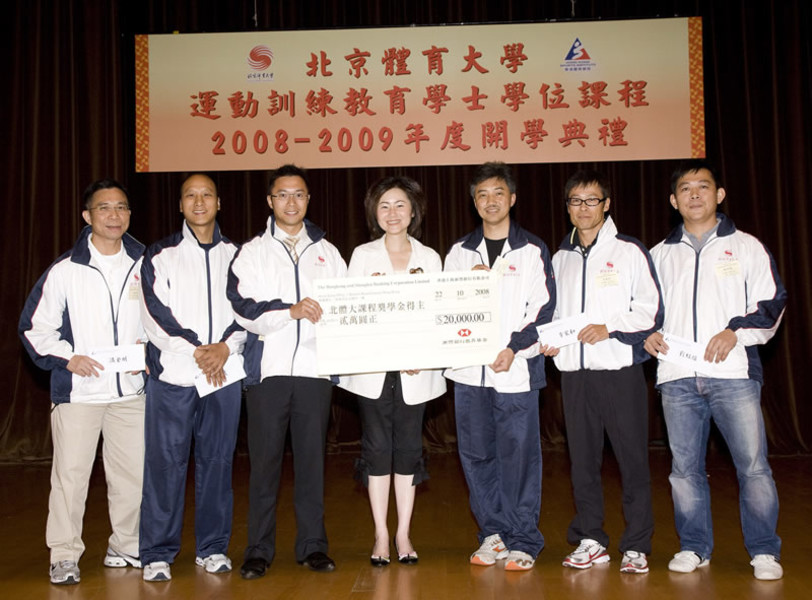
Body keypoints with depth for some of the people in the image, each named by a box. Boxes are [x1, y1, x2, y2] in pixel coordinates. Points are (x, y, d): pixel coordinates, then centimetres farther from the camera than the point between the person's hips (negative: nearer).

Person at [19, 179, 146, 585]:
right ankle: (64, 555, 12)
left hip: (131, 389, 3)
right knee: (70, 473, -2)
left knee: (133, 473, 8)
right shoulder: (64, 270, -2)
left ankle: (127, 547, 24)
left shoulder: (144, 266, 6)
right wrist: (66, 357, -9)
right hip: (78, 390, -3)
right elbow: (35, 326, 3)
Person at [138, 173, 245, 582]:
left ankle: (213, 547, 17)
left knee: (217, 460, 6)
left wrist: (226, 347, -10)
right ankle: (158, 553, 7)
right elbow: (156, 314, -3)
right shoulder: (160, 255, 6)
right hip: (172, 372, -2)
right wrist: (197, 351, -10)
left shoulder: (236, 255, 12)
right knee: (165, 461, -2)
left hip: (224, 372, 2)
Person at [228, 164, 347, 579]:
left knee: (312, 460, 7)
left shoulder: (327, 253, 16)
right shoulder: (253, 252, 8)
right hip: (268, 369, -2)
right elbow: (243, 308, -5)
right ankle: (259, 549, 12)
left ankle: (312, 545, 16)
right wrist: (290, 310, -18)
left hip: (315, 369, 2)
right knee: (264, 462, 2)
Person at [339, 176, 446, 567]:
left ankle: (403, 534, 14)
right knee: (376, 447, 1)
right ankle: (381, 535, 12)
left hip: (415, 370, 1)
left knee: (408, 447, 4)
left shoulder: (429, 258, 9)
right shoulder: (362, 256, 8)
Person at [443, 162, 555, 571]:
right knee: (476, 454, 6)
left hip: (516, 370, -3)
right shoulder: (460, 253, 15)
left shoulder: (532, 251, 5)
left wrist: (514, 347, -12)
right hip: (468, 370, 3)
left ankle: (523, 541, 8)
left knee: (519, 454, -2)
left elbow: (544, 309, -1)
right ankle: (493, 533, 19)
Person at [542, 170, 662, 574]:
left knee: (632, 457, -2)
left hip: (619, 369, -4)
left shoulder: (629, 252, 1)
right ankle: (590, 541, 19)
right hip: (573, 370, 5)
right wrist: (548, 338, 4)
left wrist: (609, 328, -17)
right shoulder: (561, 257, 16)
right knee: (582, 459, 8)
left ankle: (637, 545, 8)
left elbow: (650, 309, -4)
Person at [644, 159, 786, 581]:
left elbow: (772, 303, 6)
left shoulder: (745, 246, 10)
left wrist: (736, 330, -10)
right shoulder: (661, 254, 17)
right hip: (676, 376, 3)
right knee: (684, 467, 6)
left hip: (733, 372, -2)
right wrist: (649, 334, 2)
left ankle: (764, 551, 9)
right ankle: (694, 547, 19)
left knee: (753, 465, -5)